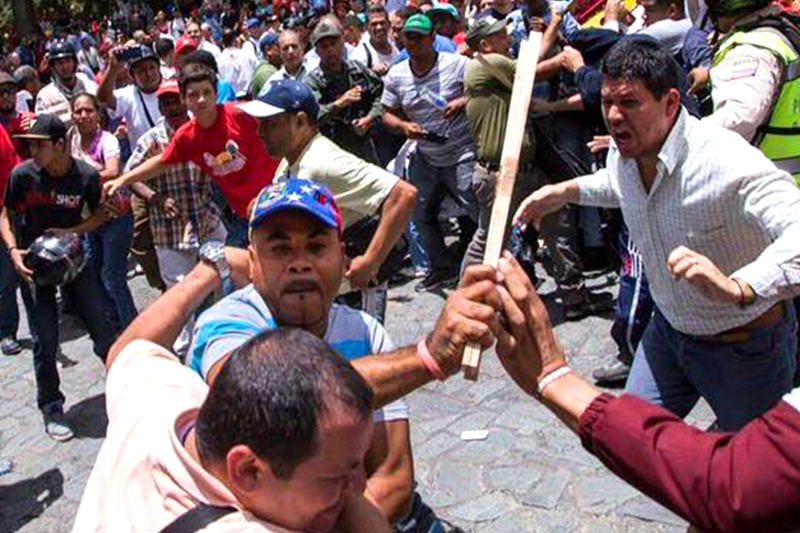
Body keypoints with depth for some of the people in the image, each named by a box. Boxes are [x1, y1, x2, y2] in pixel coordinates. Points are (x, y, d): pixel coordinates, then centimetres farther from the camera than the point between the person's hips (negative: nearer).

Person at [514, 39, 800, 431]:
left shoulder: (728, 161, -33)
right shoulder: (622, 154, -9)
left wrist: (738, 287, -60)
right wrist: (568, 191, 6)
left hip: (746, 345, -6)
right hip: (669, 327, 6)